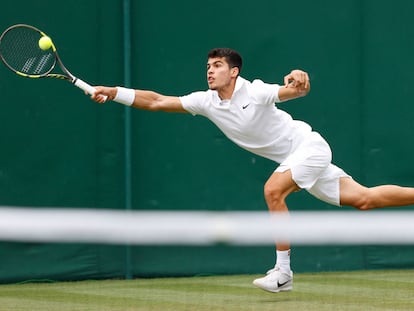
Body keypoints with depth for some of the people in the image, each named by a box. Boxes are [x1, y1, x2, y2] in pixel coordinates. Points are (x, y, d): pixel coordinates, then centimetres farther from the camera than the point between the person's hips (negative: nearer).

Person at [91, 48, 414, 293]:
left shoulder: (255, 92, -22)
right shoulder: (206, 101, -4)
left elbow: (299, 90, -26)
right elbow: (157, 101, -6)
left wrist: (299, 81, -50)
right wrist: (115, 93, -16)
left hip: (308, 145, -7)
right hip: (293, 158, 7)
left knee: (273, 190, -24)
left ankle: (283, 272, -16)